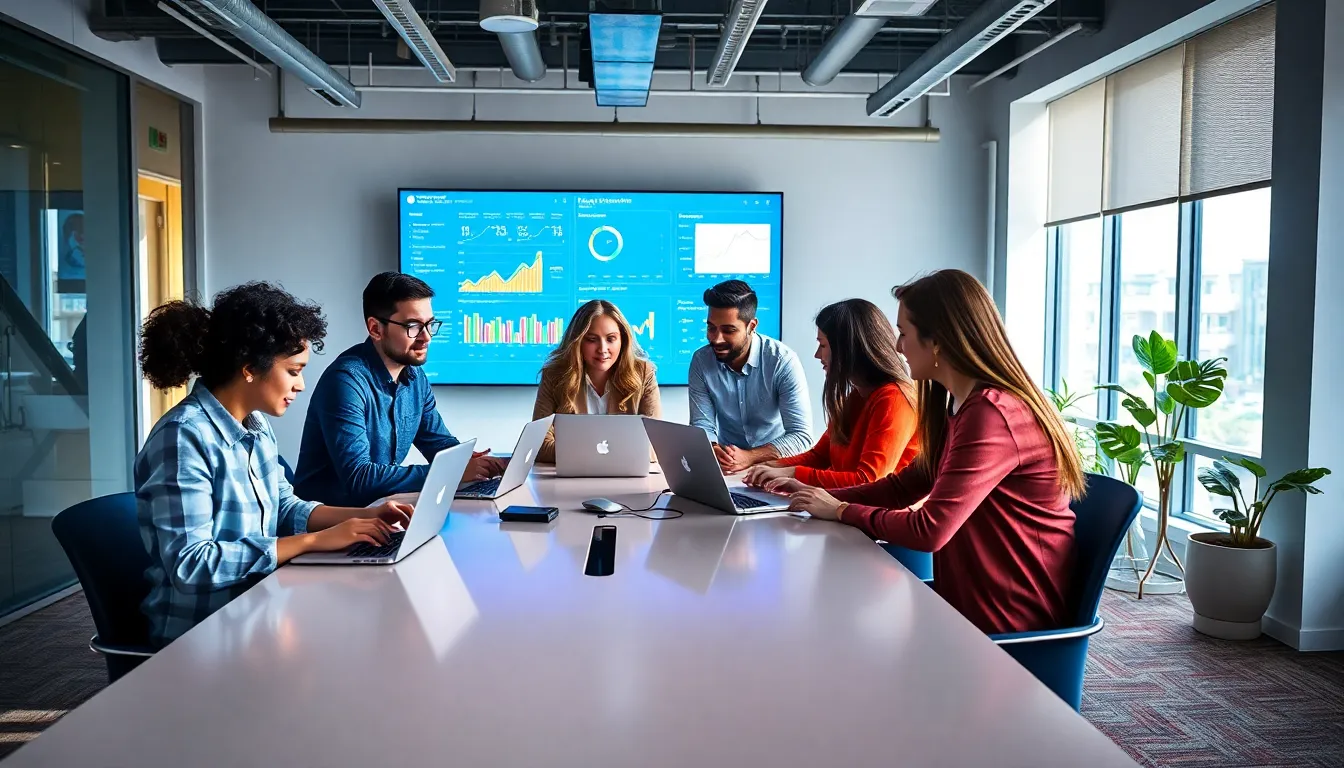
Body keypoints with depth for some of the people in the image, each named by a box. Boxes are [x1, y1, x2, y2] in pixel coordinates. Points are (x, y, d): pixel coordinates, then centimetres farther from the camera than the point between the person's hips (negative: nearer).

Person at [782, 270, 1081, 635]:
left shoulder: (991, 413, -25)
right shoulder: (961, 406, 8)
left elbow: (930, 529, -27)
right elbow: (905, 485, 12)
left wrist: (842, 511, -13)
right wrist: (826, 497, 1)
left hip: (1005, 620, -8)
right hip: (970, 594, 8)